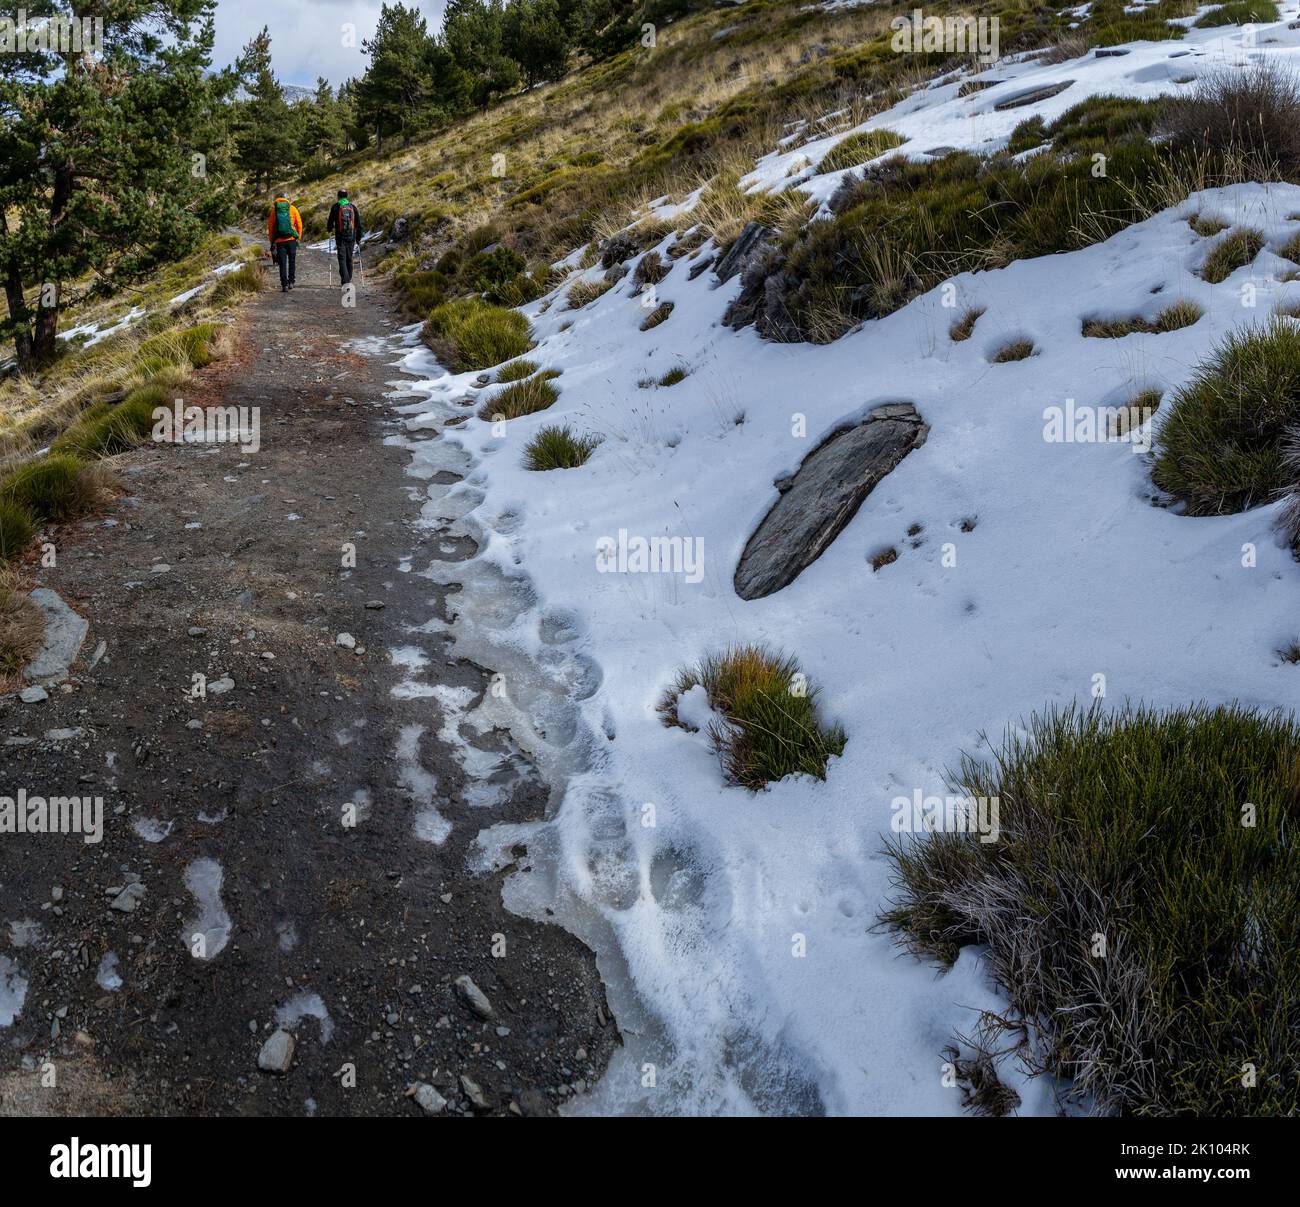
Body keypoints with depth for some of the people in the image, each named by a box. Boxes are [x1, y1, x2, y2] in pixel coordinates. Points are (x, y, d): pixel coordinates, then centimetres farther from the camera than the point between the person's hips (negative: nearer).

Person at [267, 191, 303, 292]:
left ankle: (284, 285, -3)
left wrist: (271, 240, 11)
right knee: (292, 261, 15)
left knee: (282, 263, 3)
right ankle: (291, 282, 12)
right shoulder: (292, 208, 0)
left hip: (279, 240, 0)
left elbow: (270, 226, 4)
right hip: (291, 239, 0)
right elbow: (299, 224, -2)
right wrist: (298, 237, 9)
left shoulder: (274, 209, 2)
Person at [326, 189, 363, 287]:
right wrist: (358, 239, 16)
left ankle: (345, 281, -17)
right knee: (349, 259, 15)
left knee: (342, 259, -4)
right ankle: (348, 280, 22)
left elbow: (330, 221, 0)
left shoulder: (335, 207, -2)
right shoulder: (353, 207, 8)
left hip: (340, 237, -3)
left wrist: (329, 229, 23)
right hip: (351, 237, 3)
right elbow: (358, 225, 9)